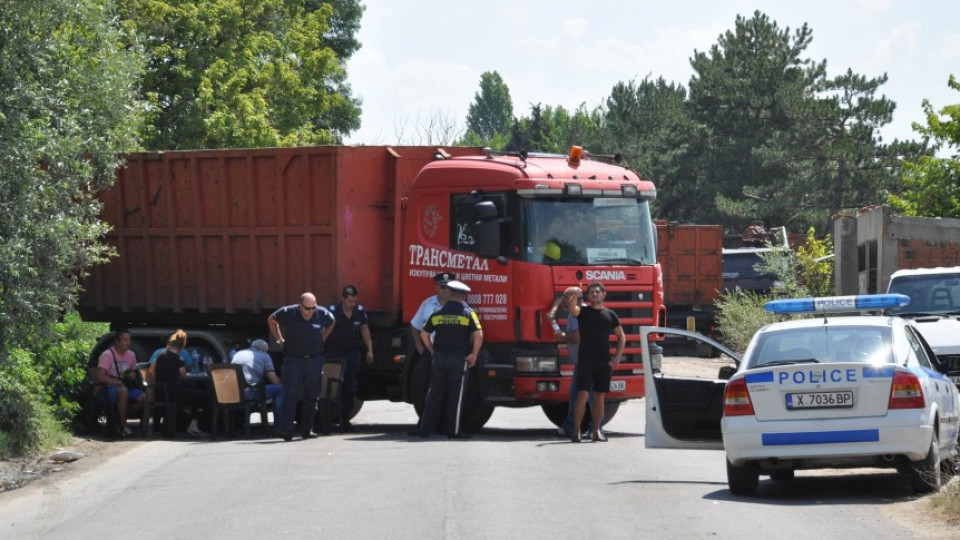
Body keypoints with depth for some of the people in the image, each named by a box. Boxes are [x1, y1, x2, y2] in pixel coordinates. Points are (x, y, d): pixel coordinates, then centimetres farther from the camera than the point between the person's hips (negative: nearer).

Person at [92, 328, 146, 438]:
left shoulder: (131, 355, 8)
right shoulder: (107, 355, -12)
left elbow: (133, 371, 24)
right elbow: (100, 376, -20)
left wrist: (132, 375, -1)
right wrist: (118, 382, -20)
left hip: (123, 387, 7)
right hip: (105, 389, -7)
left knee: (143, 397, -17)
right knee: (122, 391, -39)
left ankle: (120, 419, 0)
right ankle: (123, 426, -26)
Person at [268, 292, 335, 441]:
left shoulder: (322, 314, -2)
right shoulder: (288, 313, -9)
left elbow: (331, 323, 22)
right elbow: (271, 320, 11)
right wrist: (280, 339, 8)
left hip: (315, 360, 3)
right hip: (293, 360, -3)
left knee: (312, 397, 6)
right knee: (290, 395, -12)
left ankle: (306, 430, 16)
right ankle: (285, 430, -17)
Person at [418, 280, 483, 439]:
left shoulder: (438, 312, 7)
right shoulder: (468, 312, -4)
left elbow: (424, 333, 9)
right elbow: (478, 335, -14)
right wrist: (474, 354, -4)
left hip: (439, 358, 3)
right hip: (459, 358, -3)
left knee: (434, 394, 8)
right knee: (455, 396, 1)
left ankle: (426, 429, 7)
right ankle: (453, 430, 0)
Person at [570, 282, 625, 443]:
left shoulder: (609, 315, 10)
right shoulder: (583, 312, 3)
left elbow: (621, 336, 15)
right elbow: (572, 308, -20)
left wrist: (617, 357, 5)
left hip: (604, 362, 3)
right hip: (585, 361, -3)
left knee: (600, 396, 7)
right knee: (583, 395, -12)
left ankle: (596, 431, 14)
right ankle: (576, 431, -8)